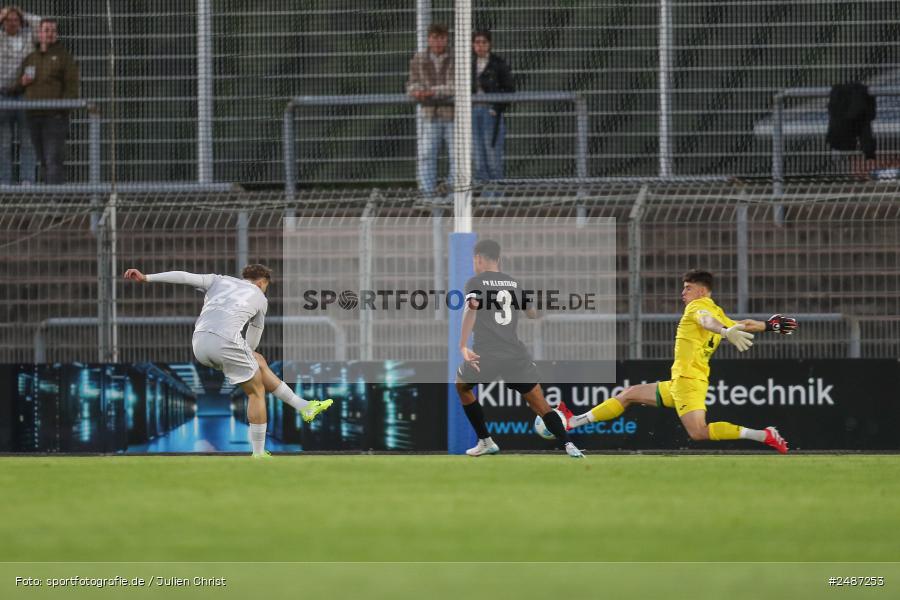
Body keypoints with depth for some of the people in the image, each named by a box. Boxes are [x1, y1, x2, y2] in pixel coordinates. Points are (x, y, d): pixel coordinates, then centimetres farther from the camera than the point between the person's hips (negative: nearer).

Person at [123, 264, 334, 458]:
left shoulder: (218, 281, 25)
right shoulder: (260, 299, 19)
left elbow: (184, 276, 13)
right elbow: (253, 342, 26)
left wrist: (146, 278, 13)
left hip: (199, 343, 5)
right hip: (226, 339, -5)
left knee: (259, 362, 25)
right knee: (256, 392, 13)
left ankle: (304, 407, 31)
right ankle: (259, 455, 13)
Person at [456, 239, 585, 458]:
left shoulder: (476, 282, 2)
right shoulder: (513, 282, 15)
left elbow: (472, 308, -18)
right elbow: (533, 314, 22)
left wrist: (463, 346, -23)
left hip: (485, 355, -3)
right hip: (516, 355, 3)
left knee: (461, 386, 26)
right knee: (541, 405, 3)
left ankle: (486, 442, 21)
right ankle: (567, 444, -19)